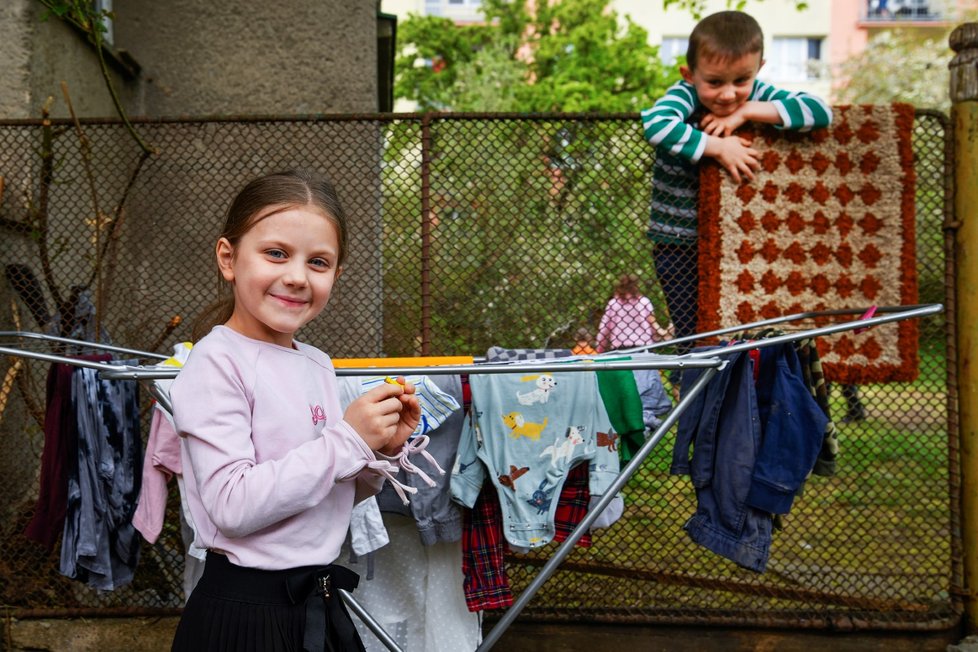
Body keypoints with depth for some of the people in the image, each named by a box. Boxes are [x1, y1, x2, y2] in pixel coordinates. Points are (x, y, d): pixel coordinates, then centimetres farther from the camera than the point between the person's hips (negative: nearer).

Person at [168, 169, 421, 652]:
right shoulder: (216, 362, -15)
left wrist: (381, 452, -4)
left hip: (320, 605, 7)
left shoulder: (318, 365, 6)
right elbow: (233, 507, -24)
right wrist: (348, 440, -21)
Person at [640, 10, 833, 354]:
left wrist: (748, 111, -23)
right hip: (680, 243, -3)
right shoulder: (686, 96, -17)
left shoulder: (758, 95, -7)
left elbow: (820, 111, -19)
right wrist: (718, 148, -36)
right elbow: (655, 124, -39)